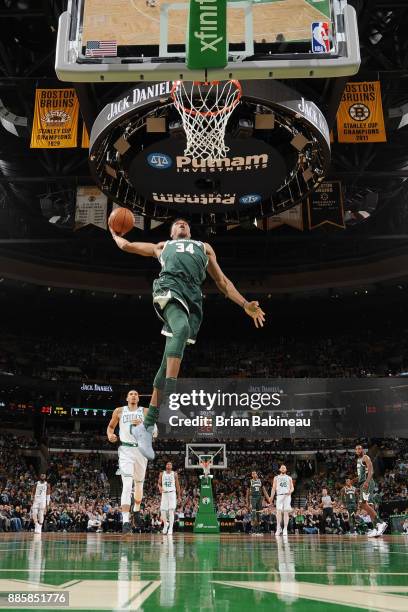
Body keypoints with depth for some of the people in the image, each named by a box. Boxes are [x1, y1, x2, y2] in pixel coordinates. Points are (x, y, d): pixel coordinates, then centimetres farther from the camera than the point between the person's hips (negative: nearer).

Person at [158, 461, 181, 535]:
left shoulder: (175, 474, 3)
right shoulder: (162, 474, 7)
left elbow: (177, 485, 7)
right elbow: (159, 483, 9)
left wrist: (179, 496, 5)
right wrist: (160, 487, -15)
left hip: (172, 493, -2)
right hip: (164, 493, 2)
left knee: (171, 511, -11)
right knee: (163, 511, 1)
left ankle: (170, 528, -8)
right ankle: (165, 524, 28)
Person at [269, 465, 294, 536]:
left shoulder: (289, 478, 15)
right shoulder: (276, 478, 15)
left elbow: (292, 487, 11)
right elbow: (274, 488, 11)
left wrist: (290, 491, -13)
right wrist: (271, 497, 0)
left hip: (287, 496, 0)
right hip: (279, 495, 0)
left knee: (286, 512, -3)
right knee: (278, 511, -11)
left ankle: (285, 529, 0)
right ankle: (278, 529, -3)